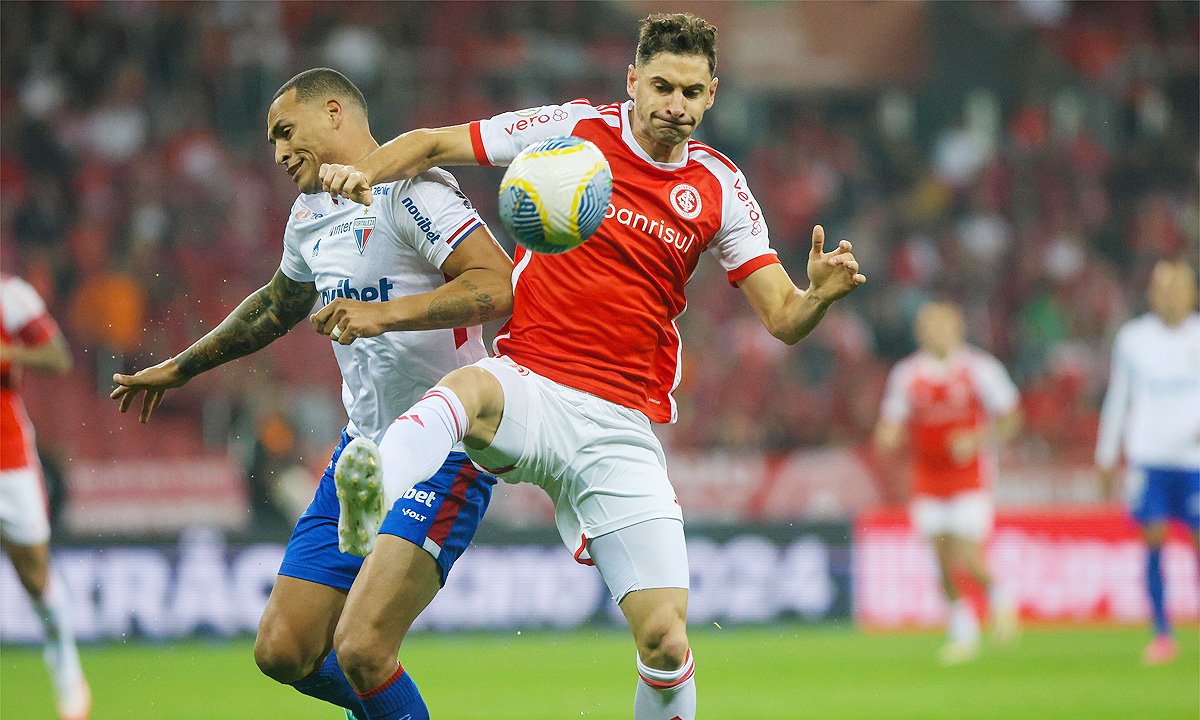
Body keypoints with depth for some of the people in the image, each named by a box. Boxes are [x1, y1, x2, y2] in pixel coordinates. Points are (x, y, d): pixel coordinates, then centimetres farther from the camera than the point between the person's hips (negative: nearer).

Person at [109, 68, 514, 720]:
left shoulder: (408, 190, -13)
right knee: (284, 654, 3)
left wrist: (386, 313, -34)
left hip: (445, 450, -9)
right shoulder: (311, 215, 15)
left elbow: (498, 288, -26)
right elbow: (276, 306, 35)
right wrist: (180, 368, 46)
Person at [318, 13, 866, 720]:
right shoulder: (572, 129, 2)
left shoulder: (720, 187, 8)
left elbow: (783, 320, 6)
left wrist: (820, 293, -17)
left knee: (665, 637, -11)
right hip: (528, 387, -2)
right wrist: (362, 171, -10)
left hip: (622, 428, 2)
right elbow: (432, 144, 10)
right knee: (468, 388, -40)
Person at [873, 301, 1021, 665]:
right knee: (943, 561, 1)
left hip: (970, 475, -3)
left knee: (966, 558, -14)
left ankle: (998, 597, 17)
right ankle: (963, 632, 17)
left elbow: (1009, 418, 0)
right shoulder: (907, 374, 3)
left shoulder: (980, 369, -5)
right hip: (928, 478, 3)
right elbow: (894, 424, 9)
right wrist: (887, 437, -15)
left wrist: (977, 440, -16)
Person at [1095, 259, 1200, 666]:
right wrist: (1106, 458, 14)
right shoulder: (1133, 338, 6)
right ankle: (1162, 634, -2)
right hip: (1149, 455, 0)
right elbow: (1117, 398, 14)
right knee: (1153, 540, -8)